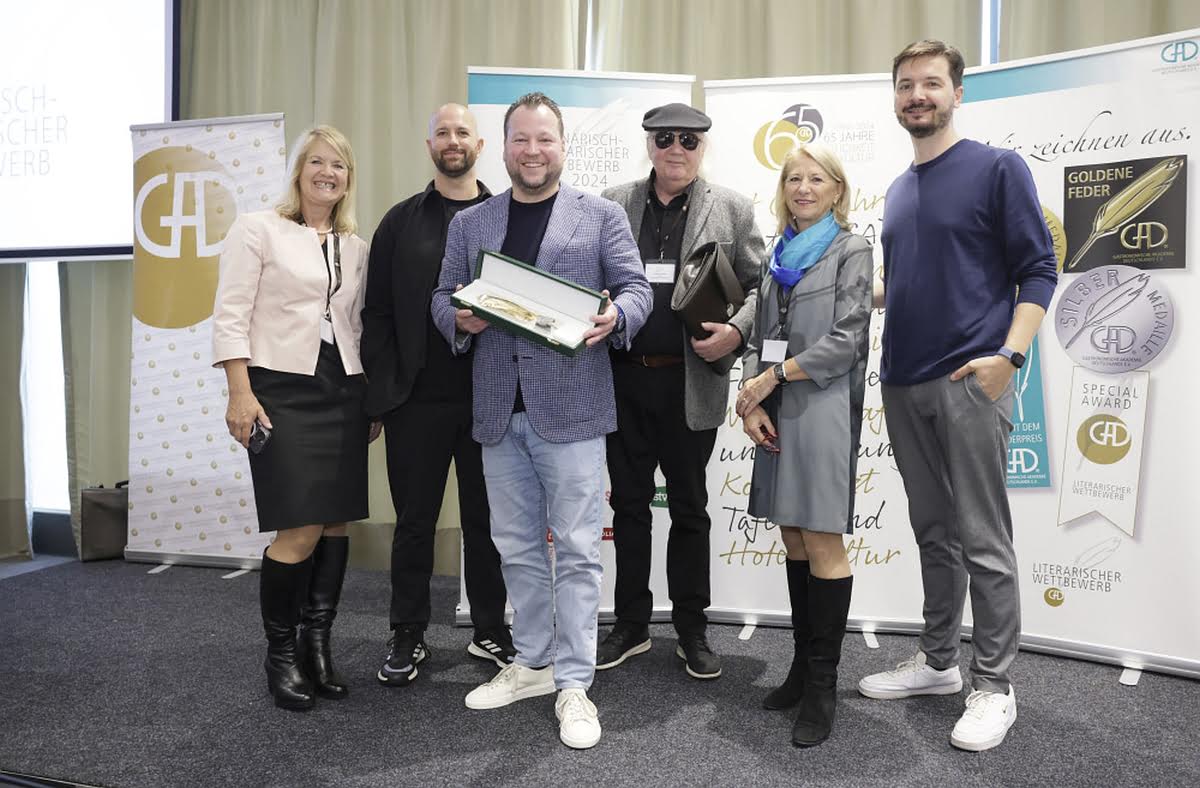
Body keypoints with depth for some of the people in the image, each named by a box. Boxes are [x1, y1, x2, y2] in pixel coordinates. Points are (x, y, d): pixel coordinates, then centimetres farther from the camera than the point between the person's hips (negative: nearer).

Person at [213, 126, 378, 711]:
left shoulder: (356, 247, 14)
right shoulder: (258, 229, 0)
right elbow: (231, 316, -5)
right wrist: (240, 394, -13)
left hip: (344, 394, 5)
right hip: (281, 391, -5)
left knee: (336, 524, 5)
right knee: (300, 531, -9)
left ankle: (318, 645, 18)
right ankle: (281, 652, 10)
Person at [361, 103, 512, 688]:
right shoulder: (401, 221, 7)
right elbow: (377, 311, 4)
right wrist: (381, 387, -4)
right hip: (417, 397, 0)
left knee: (486, 519, 10)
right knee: (414, 520, 9)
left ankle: (490, 630, 25)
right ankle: (408, 637, 23)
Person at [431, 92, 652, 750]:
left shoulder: (601, 216, 5)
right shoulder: (468, 223, 13)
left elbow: (635, 288, 2)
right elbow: (442, 297, 13)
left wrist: (615, 318, -20)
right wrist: (459, 320, -10)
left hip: (569, 405, -3)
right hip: (498, 407, 4)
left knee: (575, 548, -1)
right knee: (517, 547, 13)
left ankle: (573, 684, 10)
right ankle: (532, 664, 28)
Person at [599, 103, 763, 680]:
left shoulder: (732, 209, 4)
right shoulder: (614, 204, 8)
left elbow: (758, 286, 2)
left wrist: (735, 330, -15)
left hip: (690, 380, -2)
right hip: (624, 377, 2)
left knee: (689, 508, 10)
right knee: (628, 503, 11)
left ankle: (691, 630, 24)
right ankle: (631, 626, 25)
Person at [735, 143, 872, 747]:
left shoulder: (851, 251, 1)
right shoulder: (779, 254, 18)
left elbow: (847, 339, -9)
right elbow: (760, 336, 14)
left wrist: (772, 378, -10)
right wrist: (751, 400, -1)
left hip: (823, 409, -6)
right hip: (776, 412, 6)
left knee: (821, 541, -7)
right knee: (793, 537, 10)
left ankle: (823, 684, 2)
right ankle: (803, 663, 21)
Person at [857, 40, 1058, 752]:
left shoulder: (998, 168, -2)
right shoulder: (899, 189, 16)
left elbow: (1038, 271, -7)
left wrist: (1010, 353, -19)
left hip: (969, 384, -6)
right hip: (904, 385, 7)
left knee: (983, 542, -1)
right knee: (933, 533, 15)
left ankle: (994, 686, 12)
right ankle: (938, 662, 27)